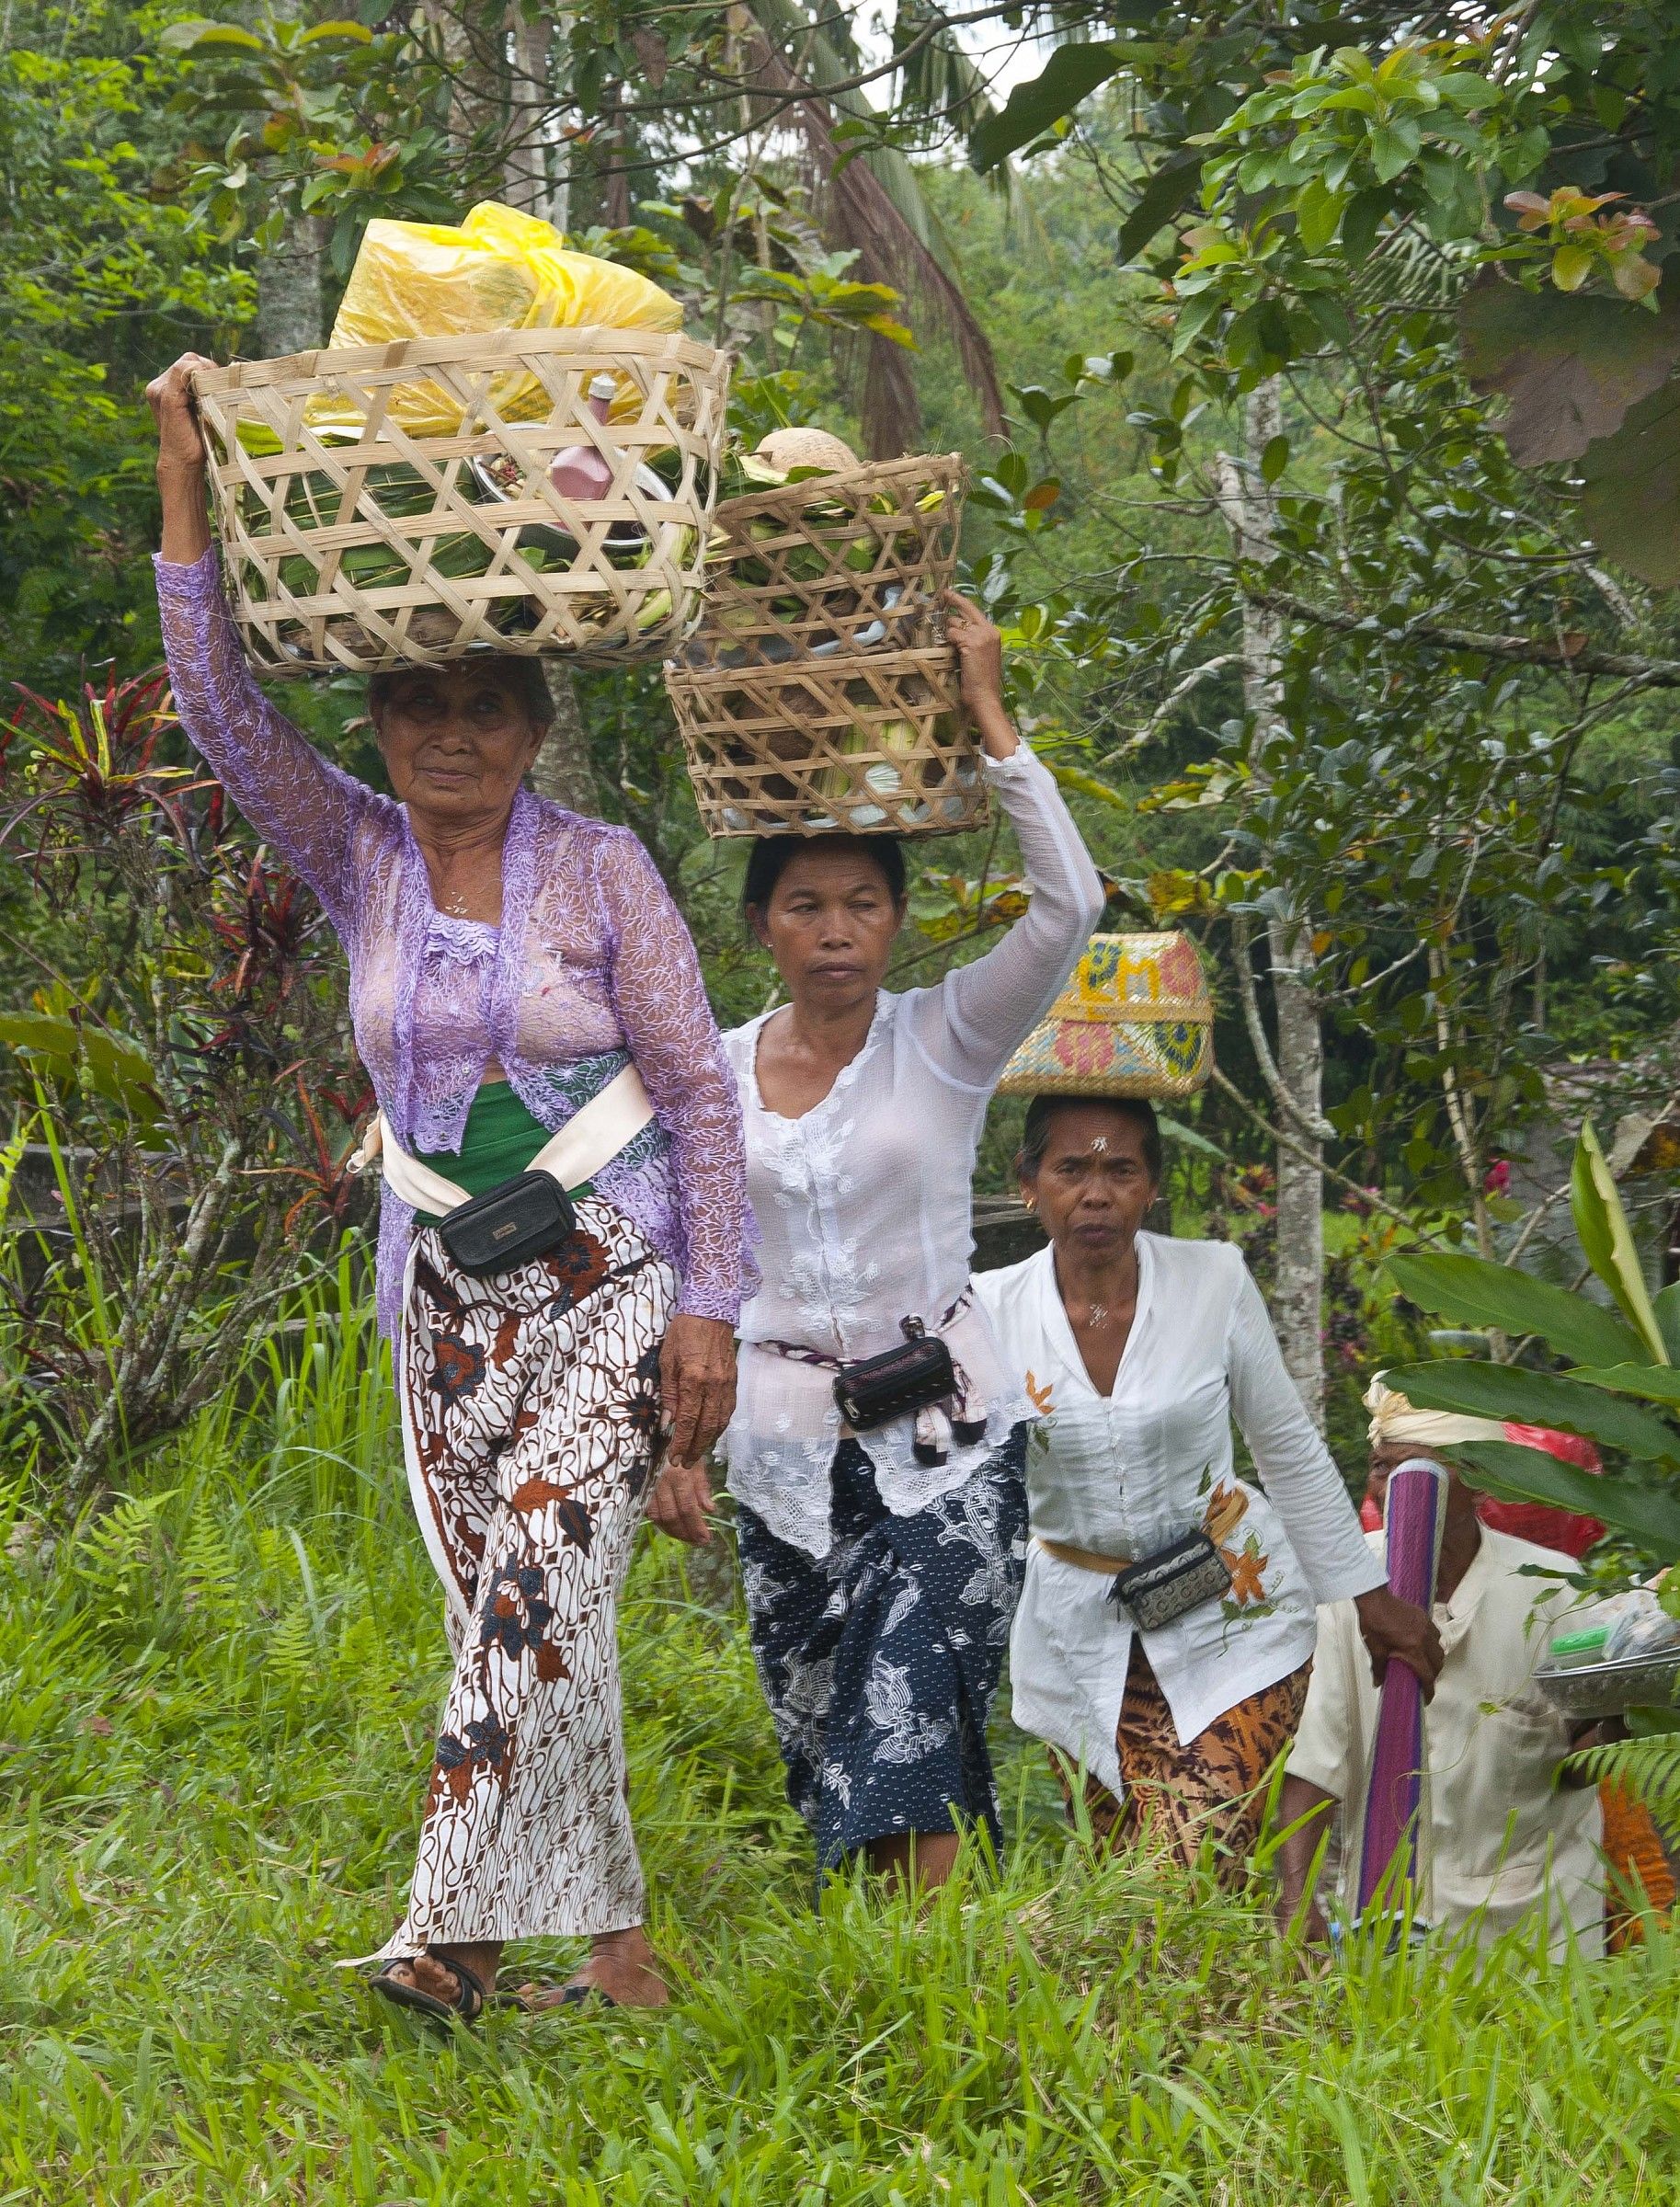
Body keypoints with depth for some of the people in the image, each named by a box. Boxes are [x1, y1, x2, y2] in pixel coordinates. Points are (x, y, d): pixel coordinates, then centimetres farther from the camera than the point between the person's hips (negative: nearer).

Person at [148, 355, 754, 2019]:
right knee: (500, 1609, 4)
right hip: (448, 1296, 4)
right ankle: (610, 1946, 13)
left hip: (611, 1281, -4)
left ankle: (455, 1925, -21)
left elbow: (700, 1093, -3)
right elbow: (221, 707, -8)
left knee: (541, 1581, -20)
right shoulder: (360, 861, 4)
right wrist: (184, 489, -13)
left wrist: (708, 1306, -9)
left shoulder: (602, 871, -4)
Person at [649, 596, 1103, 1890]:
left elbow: (1072, 905, -18)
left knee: (909, 1725, -18)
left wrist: (989, 714, -17)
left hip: (944, 1435, -3)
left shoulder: (948, 1040, -3)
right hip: (787, 1443, 3)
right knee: (822, 1750, 5)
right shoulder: (714, 1073, 6)